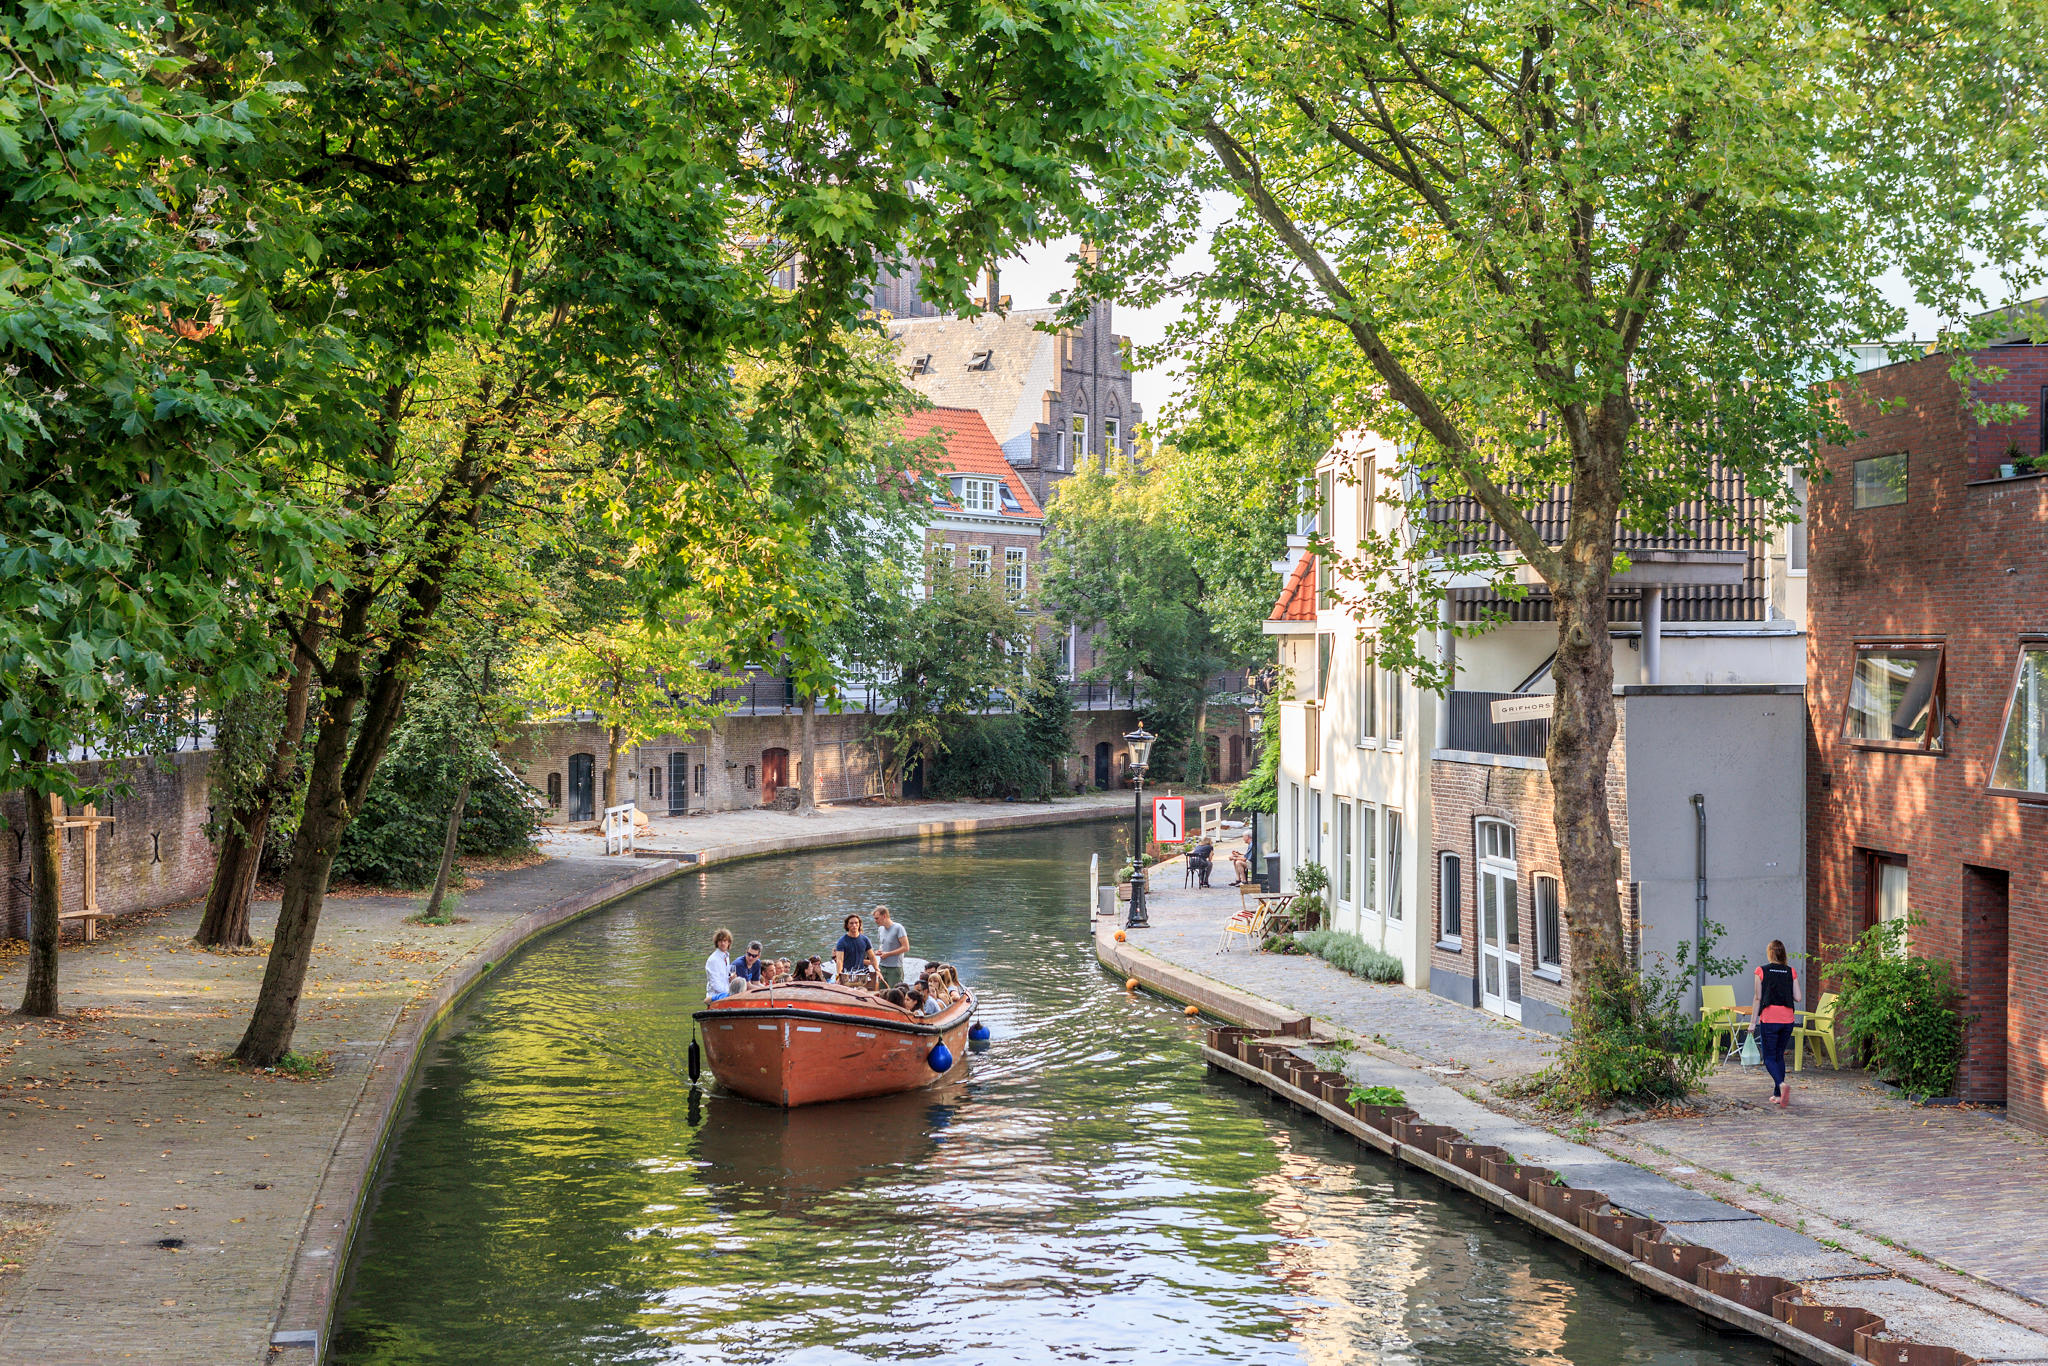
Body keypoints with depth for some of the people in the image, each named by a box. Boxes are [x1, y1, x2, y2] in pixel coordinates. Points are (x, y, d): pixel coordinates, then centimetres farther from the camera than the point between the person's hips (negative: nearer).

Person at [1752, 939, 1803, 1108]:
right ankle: (1778, 1094, 15)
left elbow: (1758, 998, -4)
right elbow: (1797, 997, 1)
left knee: (1769, 1057, 0)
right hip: (1787, 1019, 4)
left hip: (1769, 1019, -3)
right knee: (1779, 1055, 16)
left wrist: (1753, 1021, 2)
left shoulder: (1761, 971, -4)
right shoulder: (1791, 973, 3)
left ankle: (1782, 1084, -26)